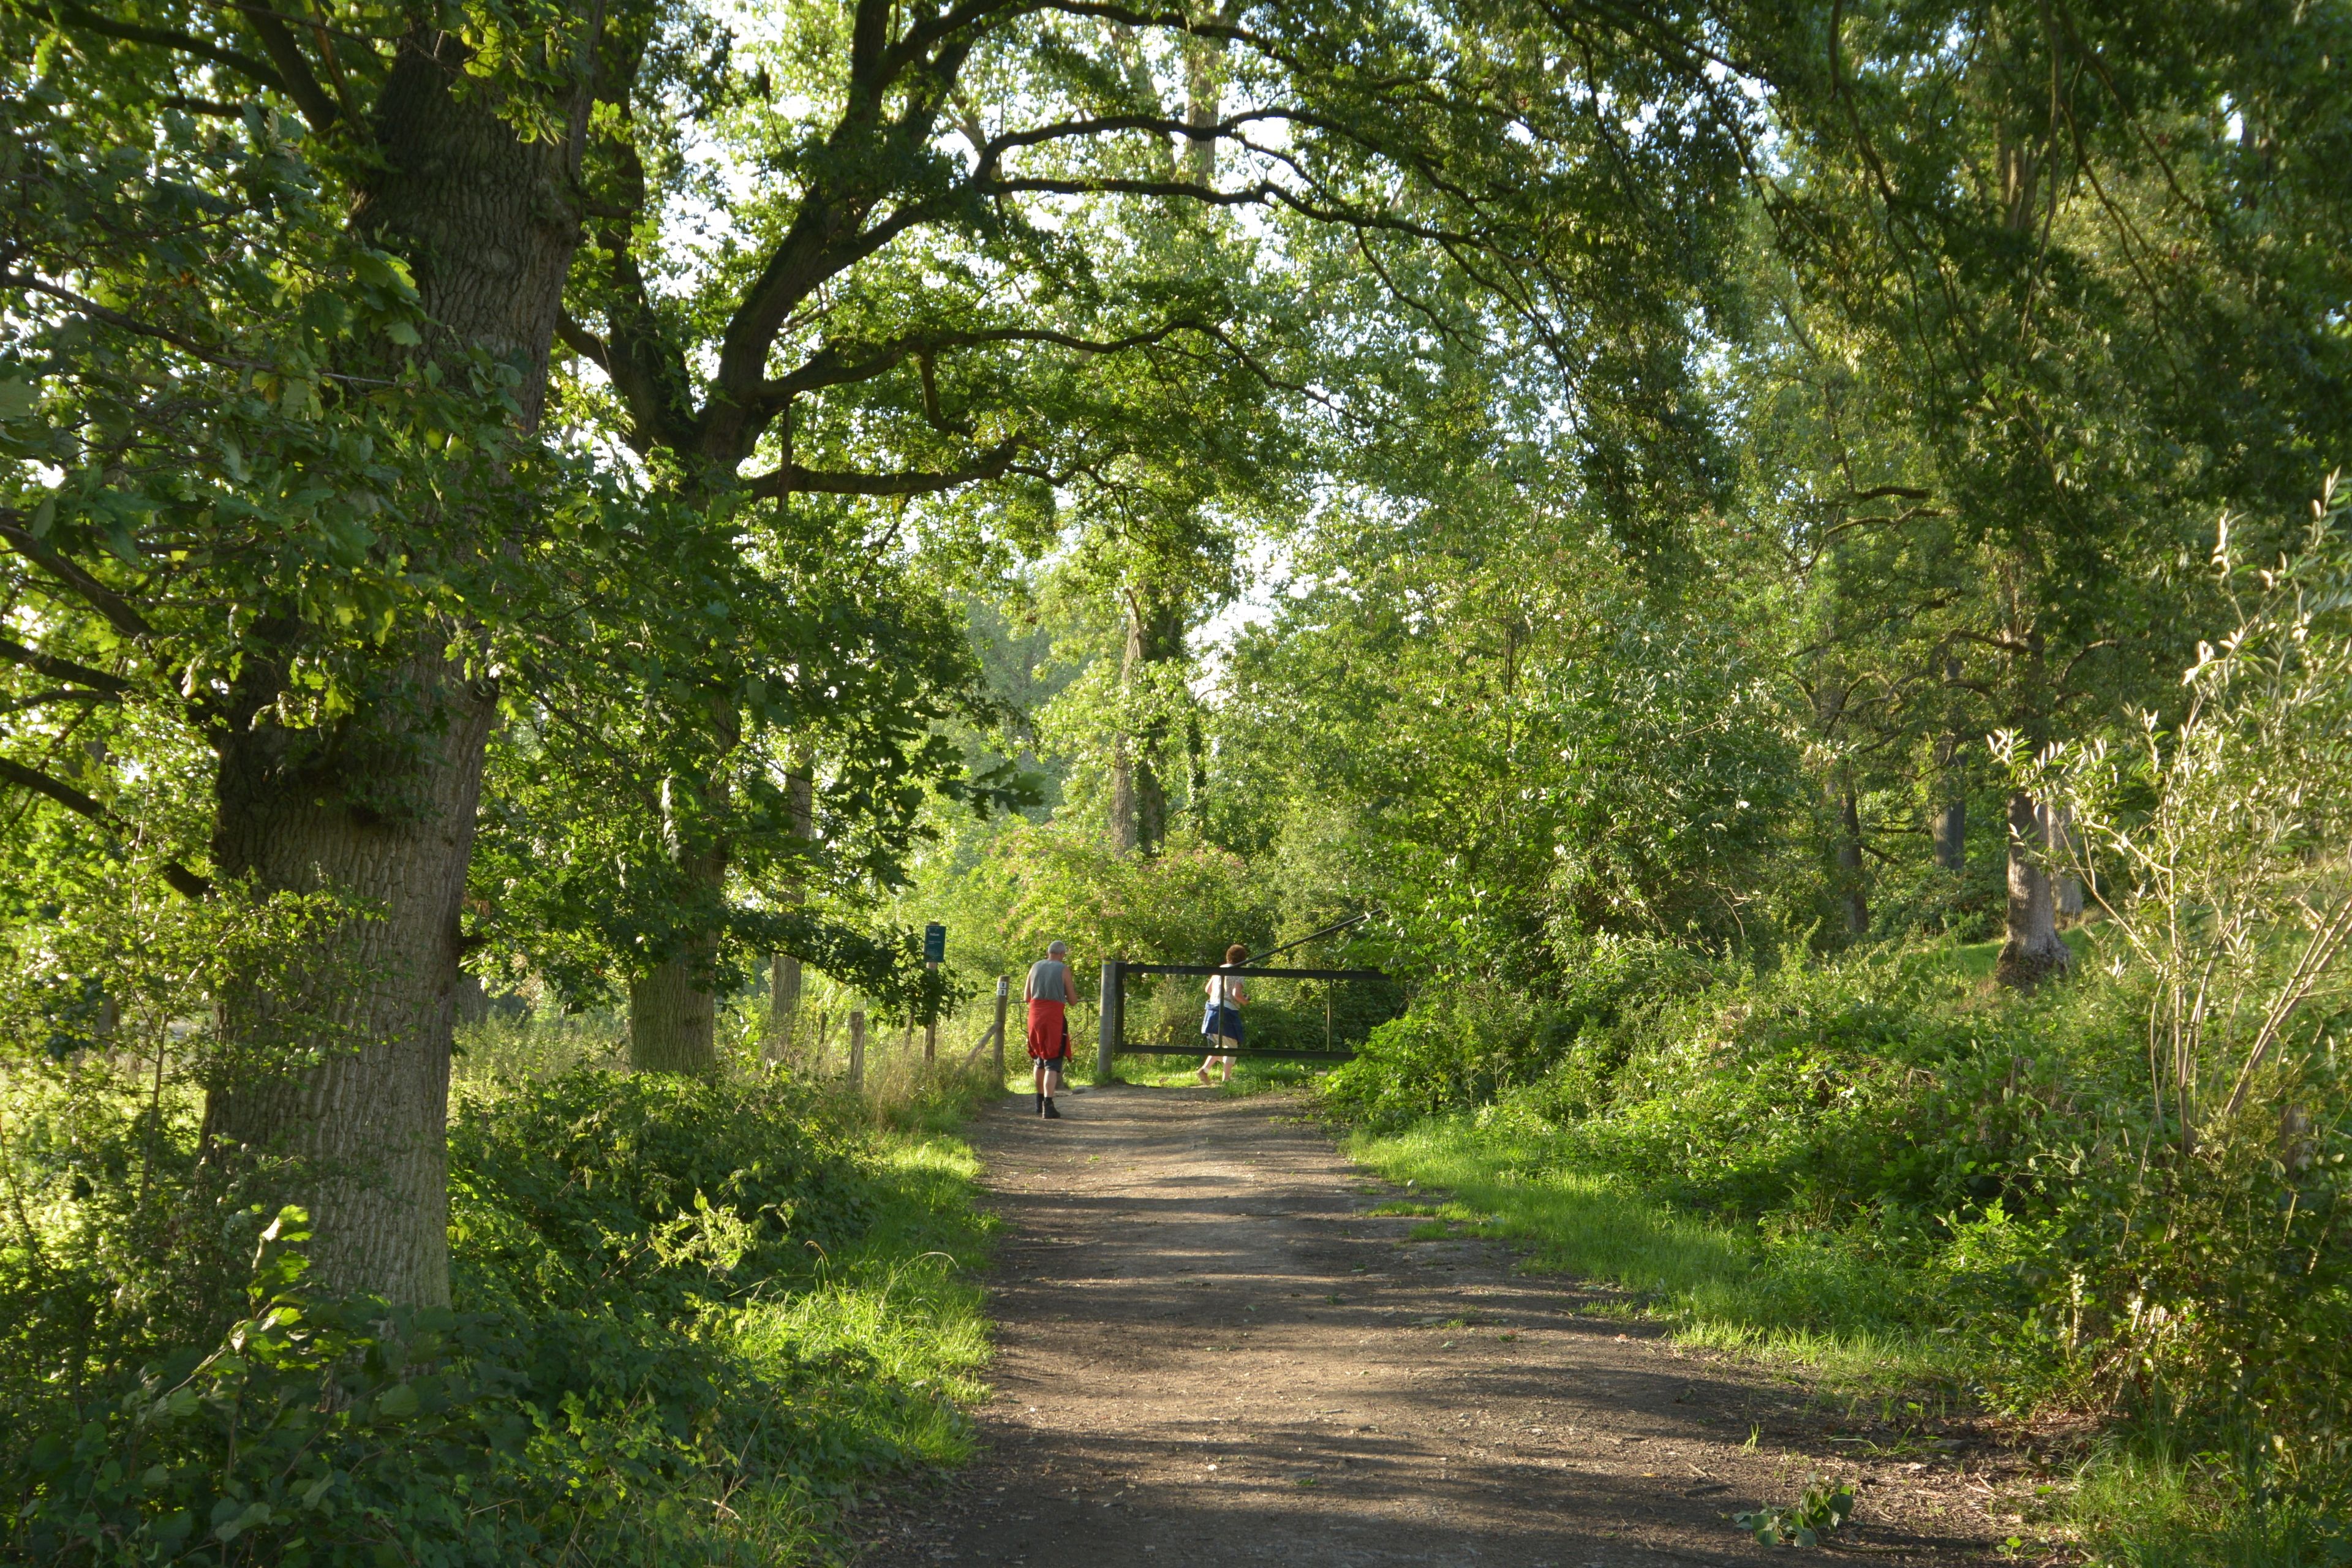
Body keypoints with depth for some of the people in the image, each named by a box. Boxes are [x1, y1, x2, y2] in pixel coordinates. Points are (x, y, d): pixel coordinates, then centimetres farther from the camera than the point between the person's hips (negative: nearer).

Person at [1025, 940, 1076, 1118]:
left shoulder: (1035, 967, 10)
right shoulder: (1063, 970, -3)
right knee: (1053, 1062, -6)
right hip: (1055, 1017, -5)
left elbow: (1026, 997, 14)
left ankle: (1040, 1102, 31)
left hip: (1035, 1016, 5)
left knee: (1040, 1059, 22)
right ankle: (1048, 1105, -19)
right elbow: (1072, 1000, -1)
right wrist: (1073, 995, 22)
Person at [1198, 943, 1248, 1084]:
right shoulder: (1237, 973, -8)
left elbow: (1208, 989, 17)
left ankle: (1205, 1069, 7)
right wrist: (1245, 1001, 1)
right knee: (1232, 1046, 3)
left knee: (1220, 1044, 20)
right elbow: (1236, 994, -19)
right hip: (1229, 1012, -7)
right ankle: (1226, 1078, 1)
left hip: (1213, 1010, 7)